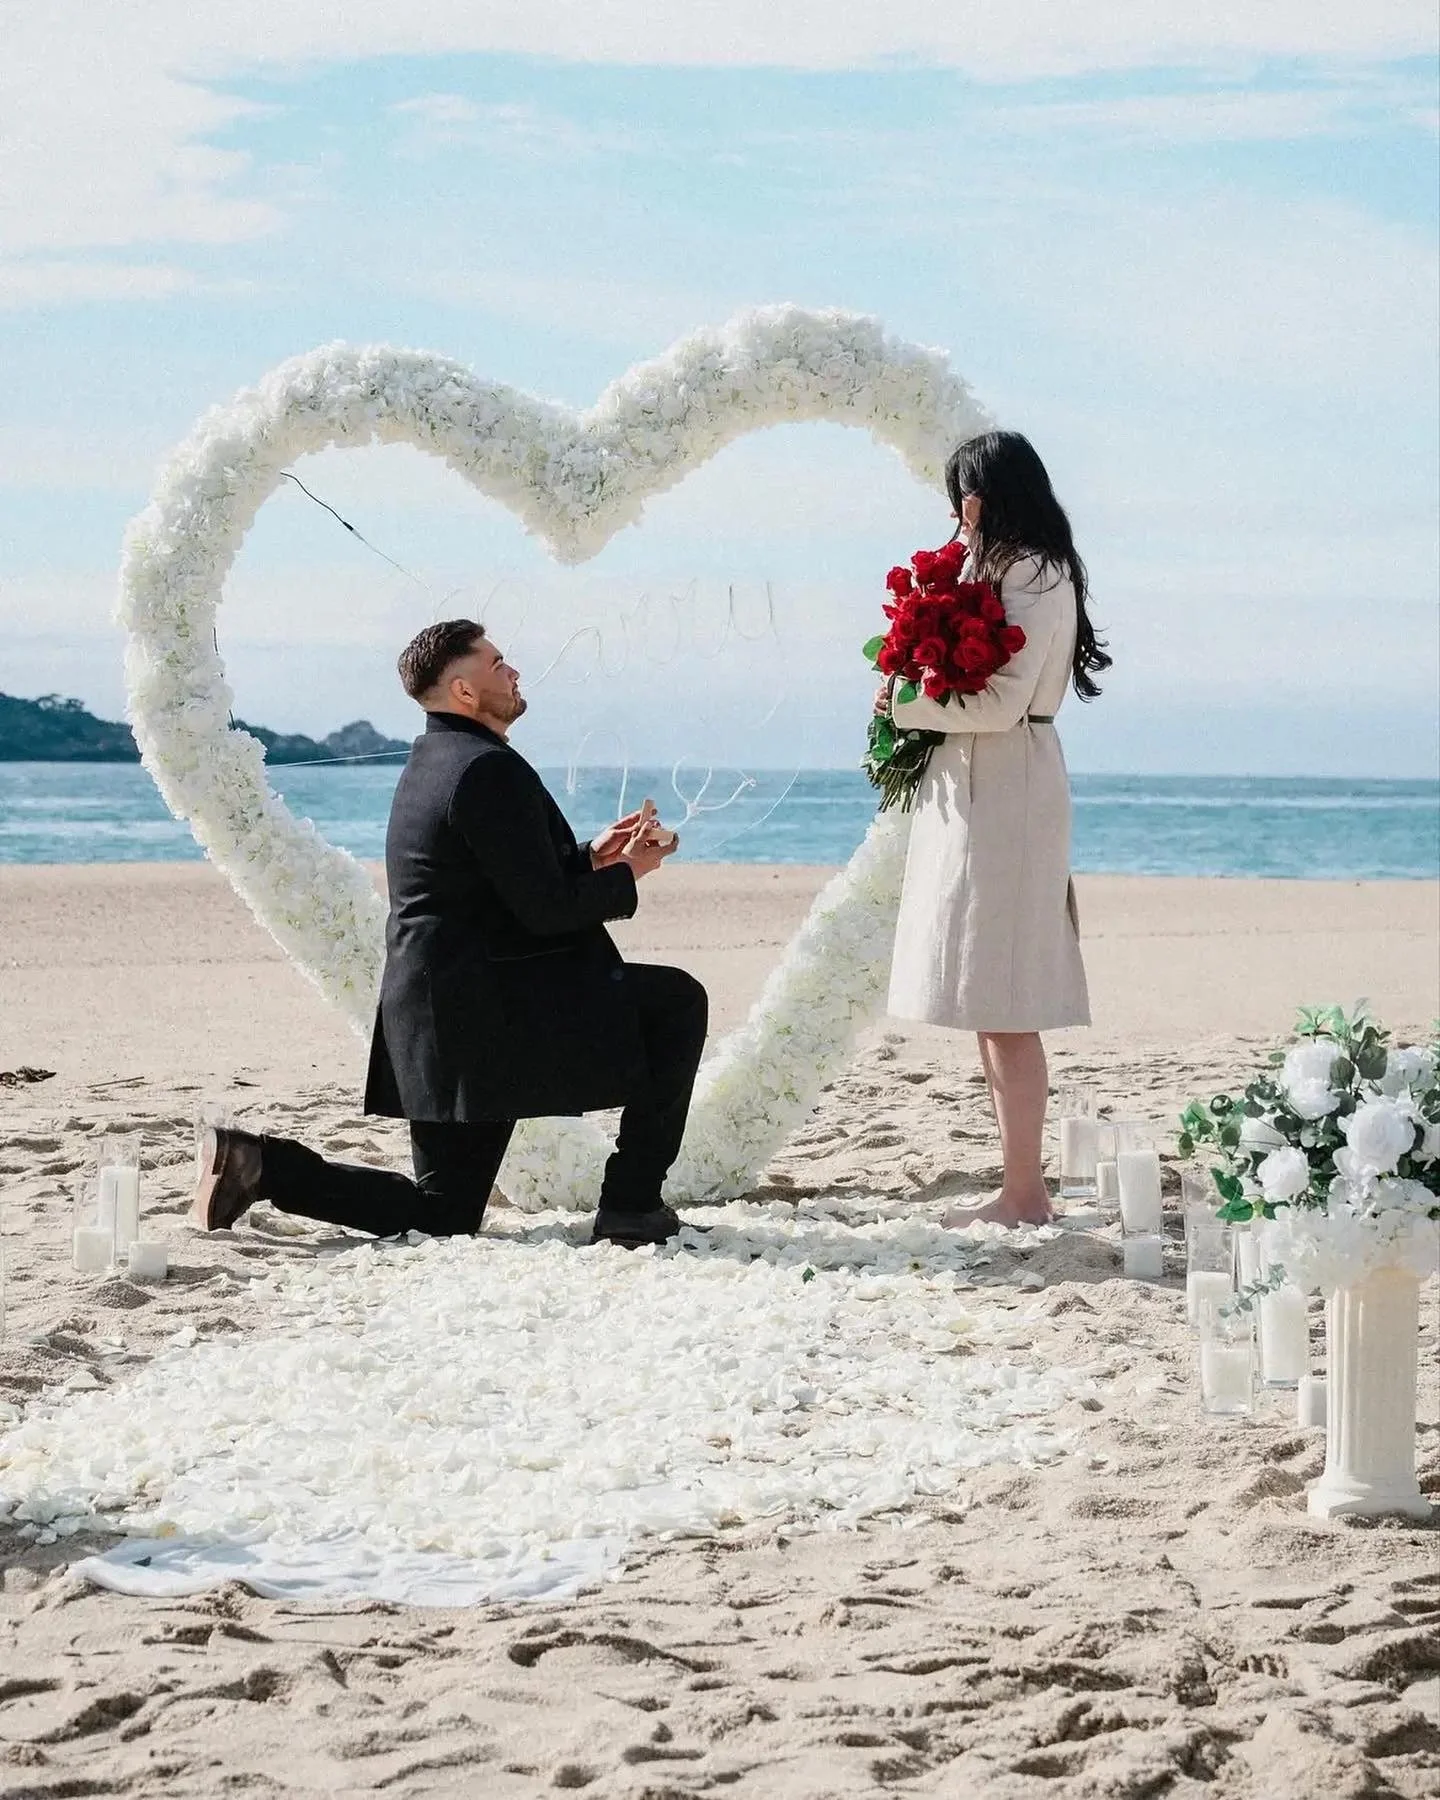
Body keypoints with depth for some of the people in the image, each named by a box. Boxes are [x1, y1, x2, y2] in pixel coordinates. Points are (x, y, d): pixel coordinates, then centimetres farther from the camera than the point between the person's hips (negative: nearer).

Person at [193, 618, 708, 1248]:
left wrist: (591, 857, 16)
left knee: (440, 1216, 16)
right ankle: (632, 1205, -3)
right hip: (493, 1011, -10)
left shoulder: (429, 762, 17)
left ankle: (260, 1164, 6)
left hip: (440, 1018, 10)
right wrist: (627, 874, -2)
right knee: (677, 1001, -4)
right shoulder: (489, 769, -15)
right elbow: (544, 910, -18)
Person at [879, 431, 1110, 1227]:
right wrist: (916, 701, 1)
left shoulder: (1035, 577, -11)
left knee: (1002, 1007, -8)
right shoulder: (995, 571, 18)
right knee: (993, 1007, 10)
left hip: (1004, 795, -10)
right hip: (974, 793, 10)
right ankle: (1022, 1185, 15)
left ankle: (1024, 1193, -4)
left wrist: (904, 705, -8)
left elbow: (999, 702, -19)